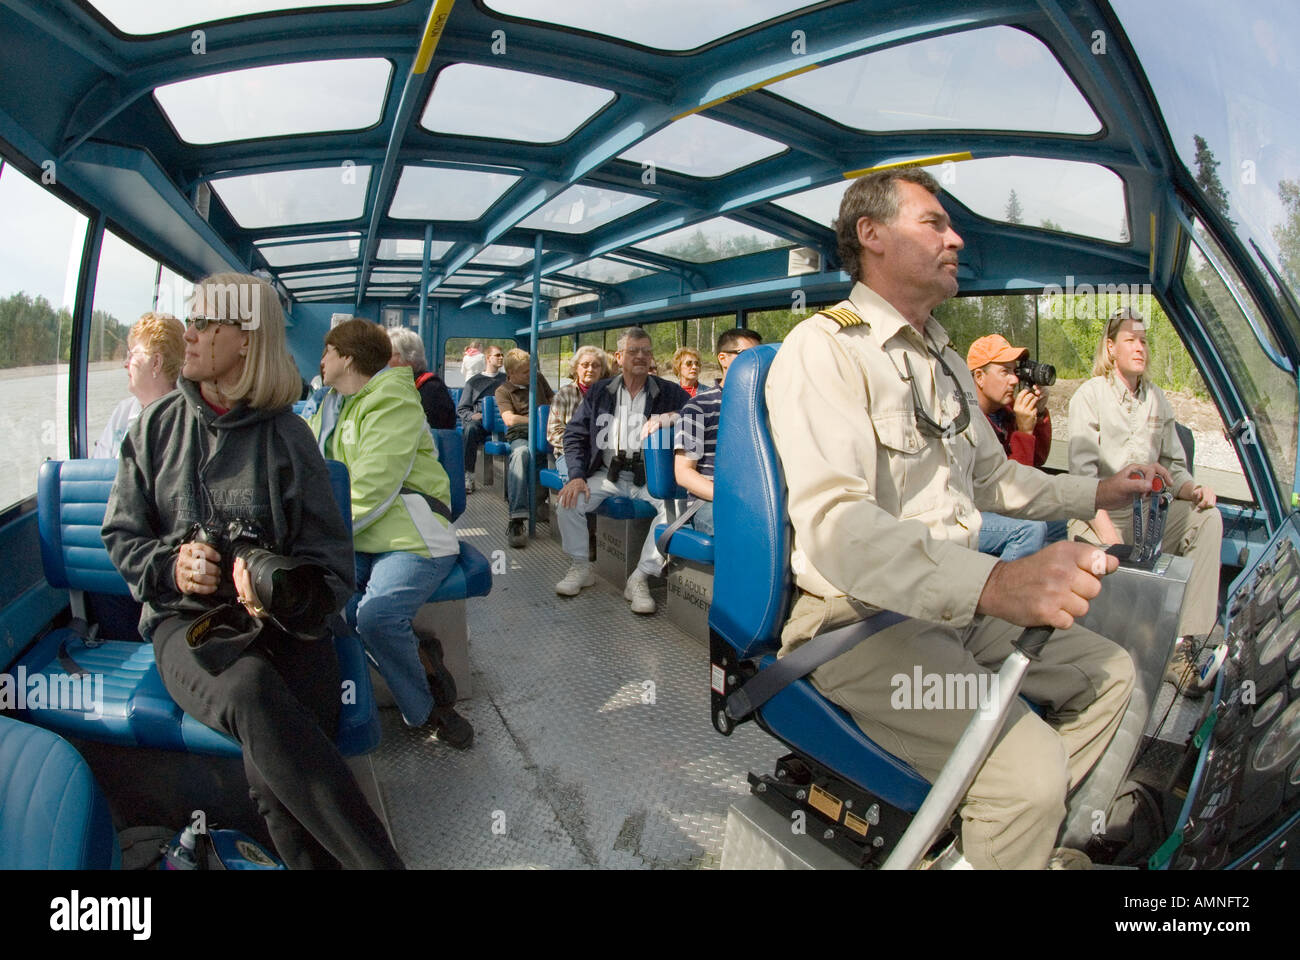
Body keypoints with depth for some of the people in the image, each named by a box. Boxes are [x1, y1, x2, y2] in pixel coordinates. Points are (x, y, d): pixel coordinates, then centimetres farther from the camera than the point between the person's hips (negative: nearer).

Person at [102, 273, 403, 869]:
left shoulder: (284, 434, 2)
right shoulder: (157, 426, 9)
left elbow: (328, 557, 0)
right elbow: (121, 535, 13)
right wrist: (170, 566, -10)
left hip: (278, 620, 0)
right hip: (185, 619, 1)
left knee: (276, 773, -30)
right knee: (253, 692, -35)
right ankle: (377, 858, -30)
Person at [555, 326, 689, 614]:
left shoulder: (670, 393, 7)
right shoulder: (599, 391, 11)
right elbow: (575, 434, 9)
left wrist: (673, 418, -20)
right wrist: (577, 476, -6)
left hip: (651, 475, -2)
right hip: (607, 473, 2)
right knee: (568, 501, -21)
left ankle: (640, 579, -19)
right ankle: (580, 567, 4)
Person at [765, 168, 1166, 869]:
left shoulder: (946, 363, 18)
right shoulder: (824, 348, -15)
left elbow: (993, 476, 30)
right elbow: (833, 524, -30)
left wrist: (1096, 494, 19)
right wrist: (993, 583, -41)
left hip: (958, 605, 10)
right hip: (860, 622, -9)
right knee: (1028, 768, -24)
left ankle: (1011, 833, 17)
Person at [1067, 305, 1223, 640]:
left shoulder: (1157, 399, 14)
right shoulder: (1090, 395, -4)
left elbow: (1173, 467, 19)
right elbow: (1083, 475, -13)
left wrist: (1193, 490, -6)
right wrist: (1111, 538, -21)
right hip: (1098, 516, -6)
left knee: (1207, 517, -19)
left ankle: (1191, 638, -18)